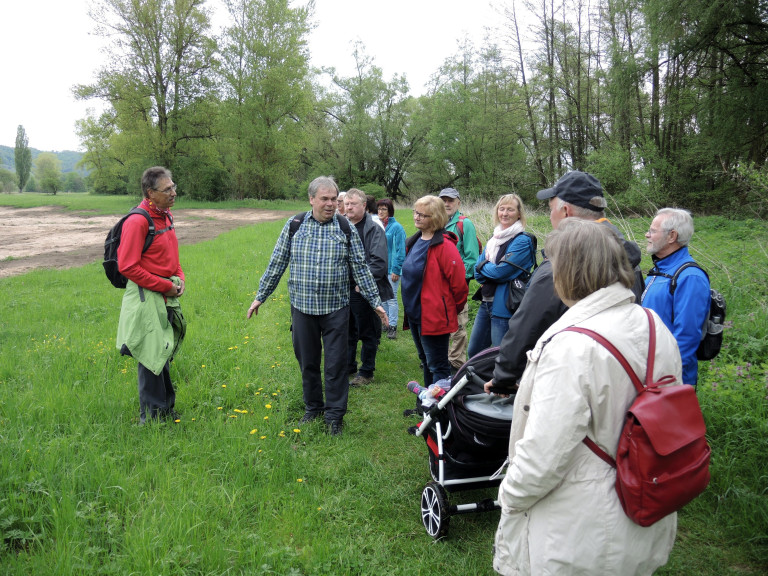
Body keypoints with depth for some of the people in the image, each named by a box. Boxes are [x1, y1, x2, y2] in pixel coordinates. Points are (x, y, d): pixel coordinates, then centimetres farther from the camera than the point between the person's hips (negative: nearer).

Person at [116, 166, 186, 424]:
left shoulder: (166, 216, 11)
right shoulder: (138, 221, -17)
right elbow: (127, 266, -20)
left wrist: (179, 277, 5)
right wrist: (164, 286, -16)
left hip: (166, 297, 9)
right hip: (147, 297, -9)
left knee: (164, 354, 17)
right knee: (152, 355, -1)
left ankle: (167, 409, 30)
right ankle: (152, 417, 12)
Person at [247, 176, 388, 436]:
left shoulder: (346, 228, -1)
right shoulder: (294, 226, 0)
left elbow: (360, 268, 3)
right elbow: (276, 264, 6)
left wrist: (375, 301, 1)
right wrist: (260, 297, 8)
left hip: (336, 308, -1)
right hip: (302, 307, 1)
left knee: (336, 364, 2)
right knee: (307, 362, 13)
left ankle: (335, 415, 17)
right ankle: (313, 407, 32)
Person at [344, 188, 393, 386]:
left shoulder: (373, 229, -10)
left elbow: (379, 262, -18)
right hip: (344, 289, 7)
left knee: (367, 333, 5)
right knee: (347, 331, 18)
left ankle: (366, 372, 17)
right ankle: (348, 367, 33)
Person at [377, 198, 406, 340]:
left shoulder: (396, 227, -10)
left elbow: (400, 250, -11)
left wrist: (396, 270, -15)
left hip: (391, 268, -6)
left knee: (391, 297, -3)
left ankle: (392, 326, 5)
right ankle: (385, 323, 24)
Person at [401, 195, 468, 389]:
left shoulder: (444, 245, -18)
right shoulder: (414, 242, 10)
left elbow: (459, 282, -18)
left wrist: (453, 308, -4)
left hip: (434, 316, -9)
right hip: (414, 313, 9)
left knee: (437, 366, 0)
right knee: (426, 362, 21)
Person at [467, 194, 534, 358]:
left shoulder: (522, 241, -13)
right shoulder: (495, 237, 13)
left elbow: (502, 271, -20)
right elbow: (478, 270, 10)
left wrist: (482, 267, -3)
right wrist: (491, 270, -11)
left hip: (504, 306, -8)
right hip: (486, 303, 8)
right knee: (474, 351, 19)